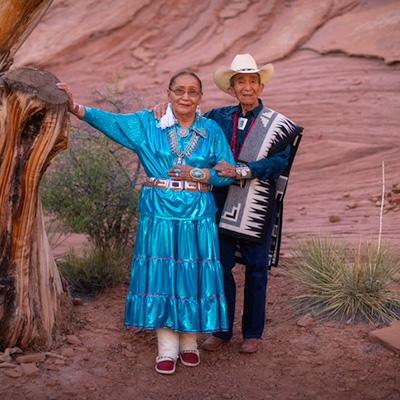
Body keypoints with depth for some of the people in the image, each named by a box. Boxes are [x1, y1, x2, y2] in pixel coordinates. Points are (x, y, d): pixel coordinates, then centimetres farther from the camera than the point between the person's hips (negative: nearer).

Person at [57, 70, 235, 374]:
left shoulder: (212, 131, 6)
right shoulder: (148, 124, 3)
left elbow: (228, 173, 5)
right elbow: (108, 120, -7)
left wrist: (197, 173, -10)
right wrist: (74, 106, -20)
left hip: (197, 216, 1)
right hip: (159, 214, 0)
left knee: (192, 277, 4)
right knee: (161, 275, 1)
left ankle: (189, 342, 23)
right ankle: (167, 349, 13)